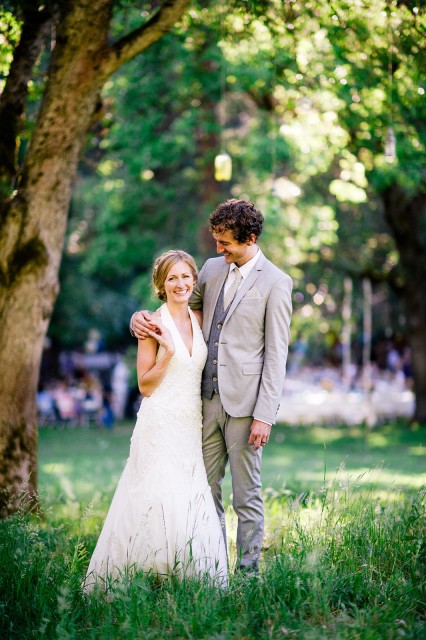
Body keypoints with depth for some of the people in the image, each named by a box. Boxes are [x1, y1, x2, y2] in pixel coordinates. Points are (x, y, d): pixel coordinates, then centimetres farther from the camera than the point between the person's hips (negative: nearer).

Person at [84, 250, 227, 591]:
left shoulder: (198, 320, 11)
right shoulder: (154, 324, -6)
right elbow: (145, 385, -7)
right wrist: (168, 352, -19)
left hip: (192, 425, 6)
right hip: (161, 424, -6)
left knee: (192, 502, 3)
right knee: (158, 500, -9)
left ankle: (184, 581, 12)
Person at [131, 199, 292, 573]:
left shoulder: (276, 283, -6)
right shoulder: (212, 268, 11)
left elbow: (276, 355, -9)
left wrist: (264, 415, -14)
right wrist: (141, 316, 3)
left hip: (245, 402, -6)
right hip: (208, 399, 6)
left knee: (246, 494, 2)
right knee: (205, 490, 9)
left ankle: (248, 570, 11)